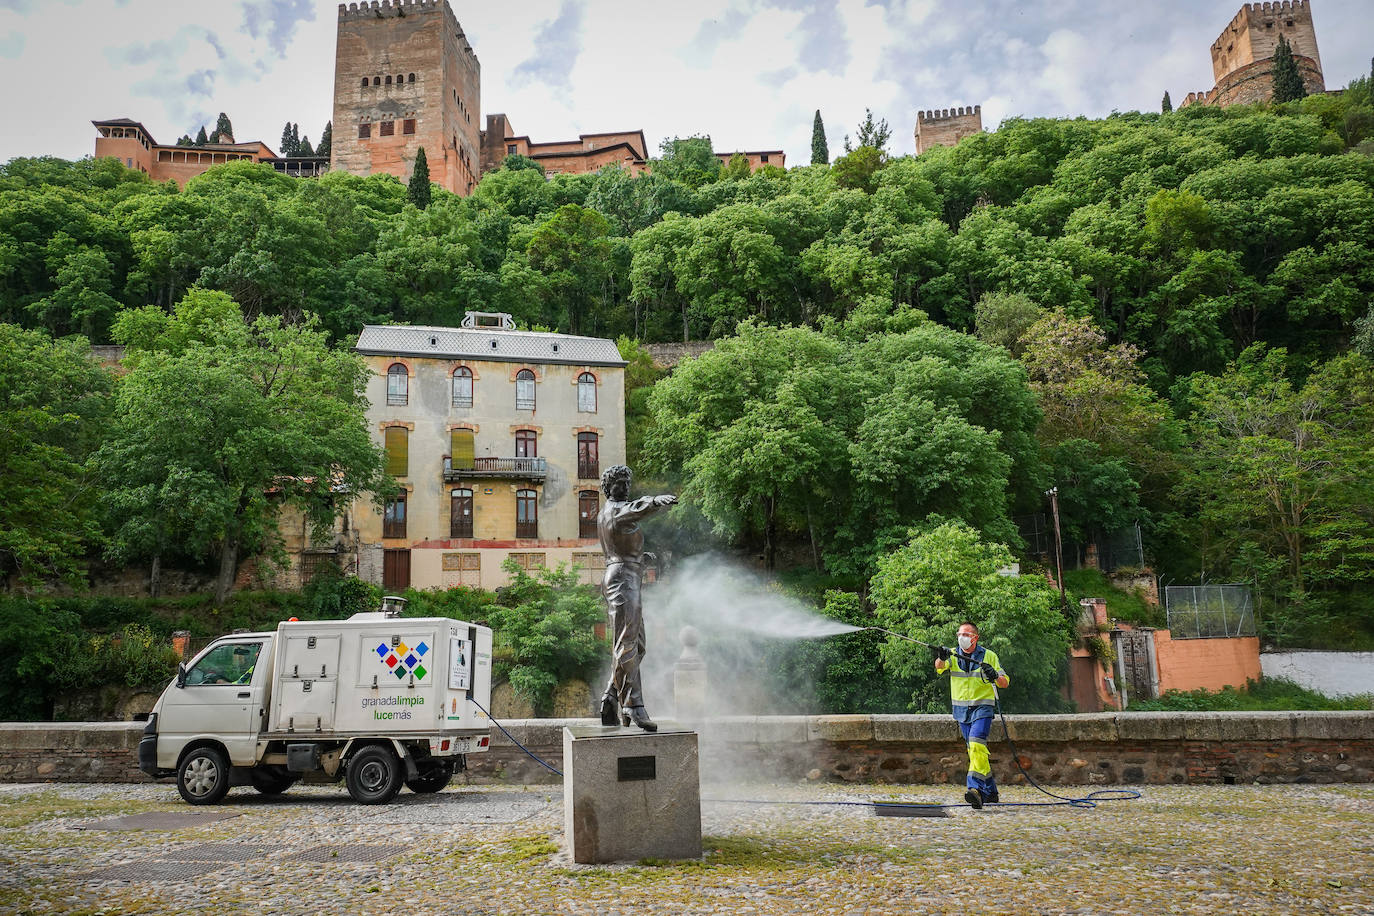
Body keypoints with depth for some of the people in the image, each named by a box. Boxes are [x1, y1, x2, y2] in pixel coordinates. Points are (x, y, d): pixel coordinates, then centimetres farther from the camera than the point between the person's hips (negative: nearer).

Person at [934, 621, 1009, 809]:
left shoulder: (989, 656, 1)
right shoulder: (953, 655, 5)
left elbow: (1005, 682, 1)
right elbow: (940, 667, -16)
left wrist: (995, 677, -22)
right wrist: (941, 658, -39)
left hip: (983, 708, -4)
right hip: (961, 710, 4)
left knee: (976, 745, -22)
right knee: (975, 751, 11)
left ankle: (976, 788, -29)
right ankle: (990, 792, 23)